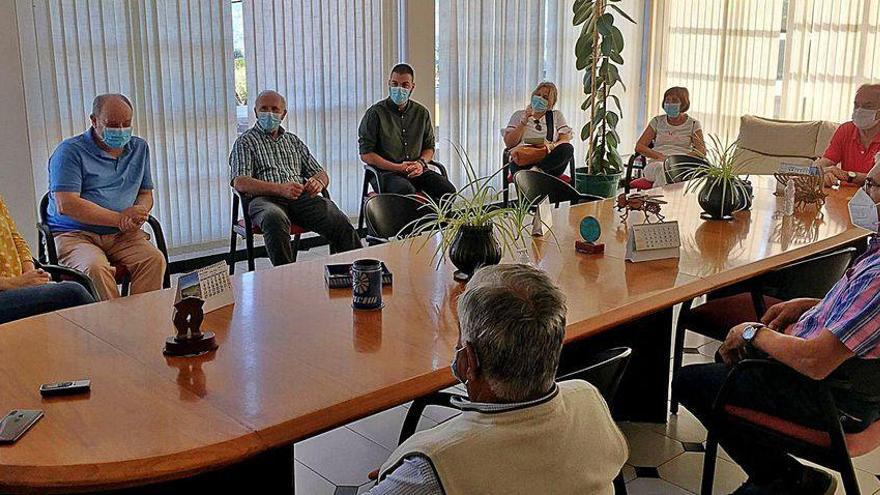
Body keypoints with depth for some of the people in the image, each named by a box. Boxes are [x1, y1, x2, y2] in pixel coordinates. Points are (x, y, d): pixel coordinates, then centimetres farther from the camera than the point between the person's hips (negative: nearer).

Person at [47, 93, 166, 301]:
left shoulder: (139, 148, 16)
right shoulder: (70, 151, -4)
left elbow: (146, 194, 21)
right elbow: (66, 205, -13)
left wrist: (138, 212, -6)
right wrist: (119, 219, -12)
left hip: (122, 236, 4)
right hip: (74, 234, -4)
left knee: (155, 260, -26)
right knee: (95, 267, -36)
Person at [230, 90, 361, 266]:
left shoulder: (293, 141, 30)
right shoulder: (245, 142, 15)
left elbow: (321, 174, 27)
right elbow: (240, 182, -2)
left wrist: (318, 182, -1)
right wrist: (280, 189, -16)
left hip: (301, 197, 4)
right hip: (265, 199, -4)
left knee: (338, 219, -27)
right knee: (275, 218, -41)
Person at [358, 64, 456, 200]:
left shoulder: (421, 113, 13)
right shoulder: (375, 113, -1)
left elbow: (429, 147, 20)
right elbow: (366, 154, -4)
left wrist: (421, 162, -5)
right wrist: (398, 168, -14)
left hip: (416, 170, 4)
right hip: (385, 172, -4)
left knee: (447, 189, -22)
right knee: (406, 190, -37)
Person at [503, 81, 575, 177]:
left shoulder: (557, 115, 25)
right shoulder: (518, 115, 21)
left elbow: (566, 139, 8)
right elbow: (508, 144, 9)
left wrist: (552, 146, -14)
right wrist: (523, 122, 0)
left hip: (548, 159, 3)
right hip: (524, 158, -2)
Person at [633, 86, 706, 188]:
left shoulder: (693, 124, 14)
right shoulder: (657, 121, 18)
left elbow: (702, 152, 3)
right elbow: (639, 147, 11)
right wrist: (660, 156, -8)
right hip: (656, 163, 1)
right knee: (661, 168, -40)